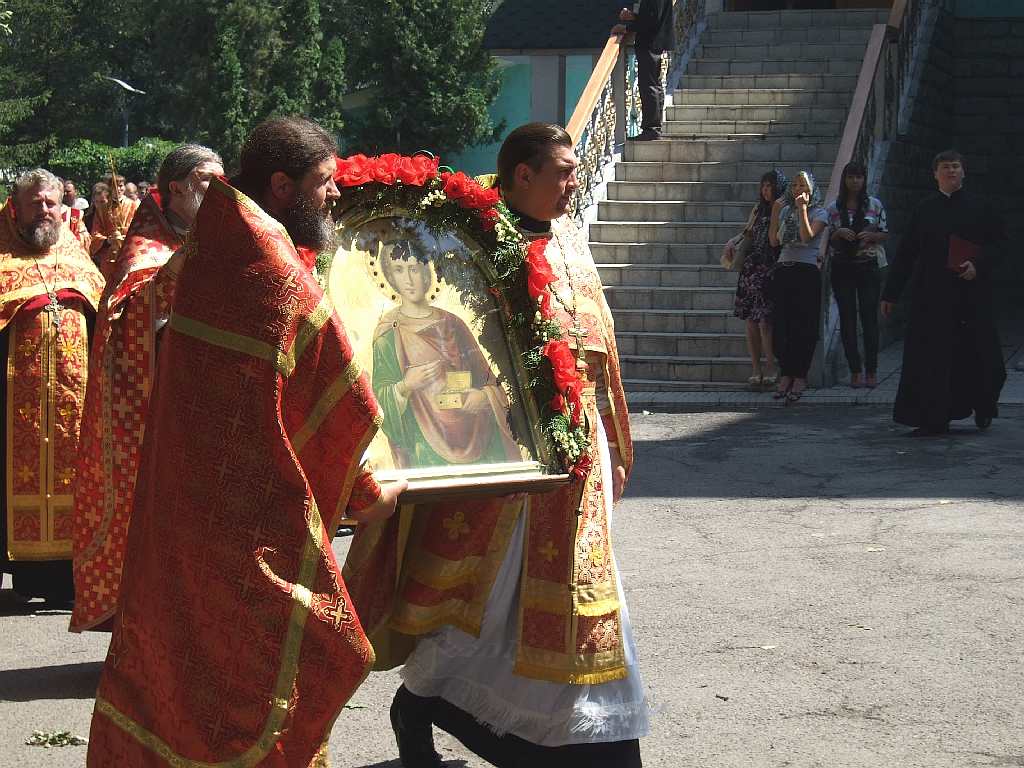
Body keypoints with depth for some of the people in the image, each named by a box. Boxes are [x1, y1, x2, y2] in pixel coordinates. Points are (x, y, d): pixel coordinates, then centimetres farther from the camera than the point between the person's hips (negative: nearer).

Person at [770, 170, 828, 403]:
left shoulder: (819, 213, 3)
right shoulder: (785, 211, 16)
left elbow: (807, 236, -13)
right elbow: (774, 241, 9)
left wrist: (803, 209, -15)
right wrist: (775, 214, 2)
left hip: (807, 272, -4)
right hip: (783, 270, 5)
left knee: (803, 325, -5)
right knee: (782, 324, 1)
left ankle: (800, 377, -2)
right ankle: (786, 374, 6)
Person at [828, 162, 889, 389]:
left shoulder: (875, 205, 3)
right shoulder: (834, 208, 5)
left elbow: (886, 234, 6)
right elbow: (829, 240, 7)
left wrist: (871, 235, -13)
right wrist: (839, 233, -13)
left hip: (868, 266, -1)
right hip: (842, 267, 1)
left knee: (869, 317, -4)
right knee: (847, 318, 1)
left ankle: (871, 370, 0)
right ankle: (855, 370, 5)